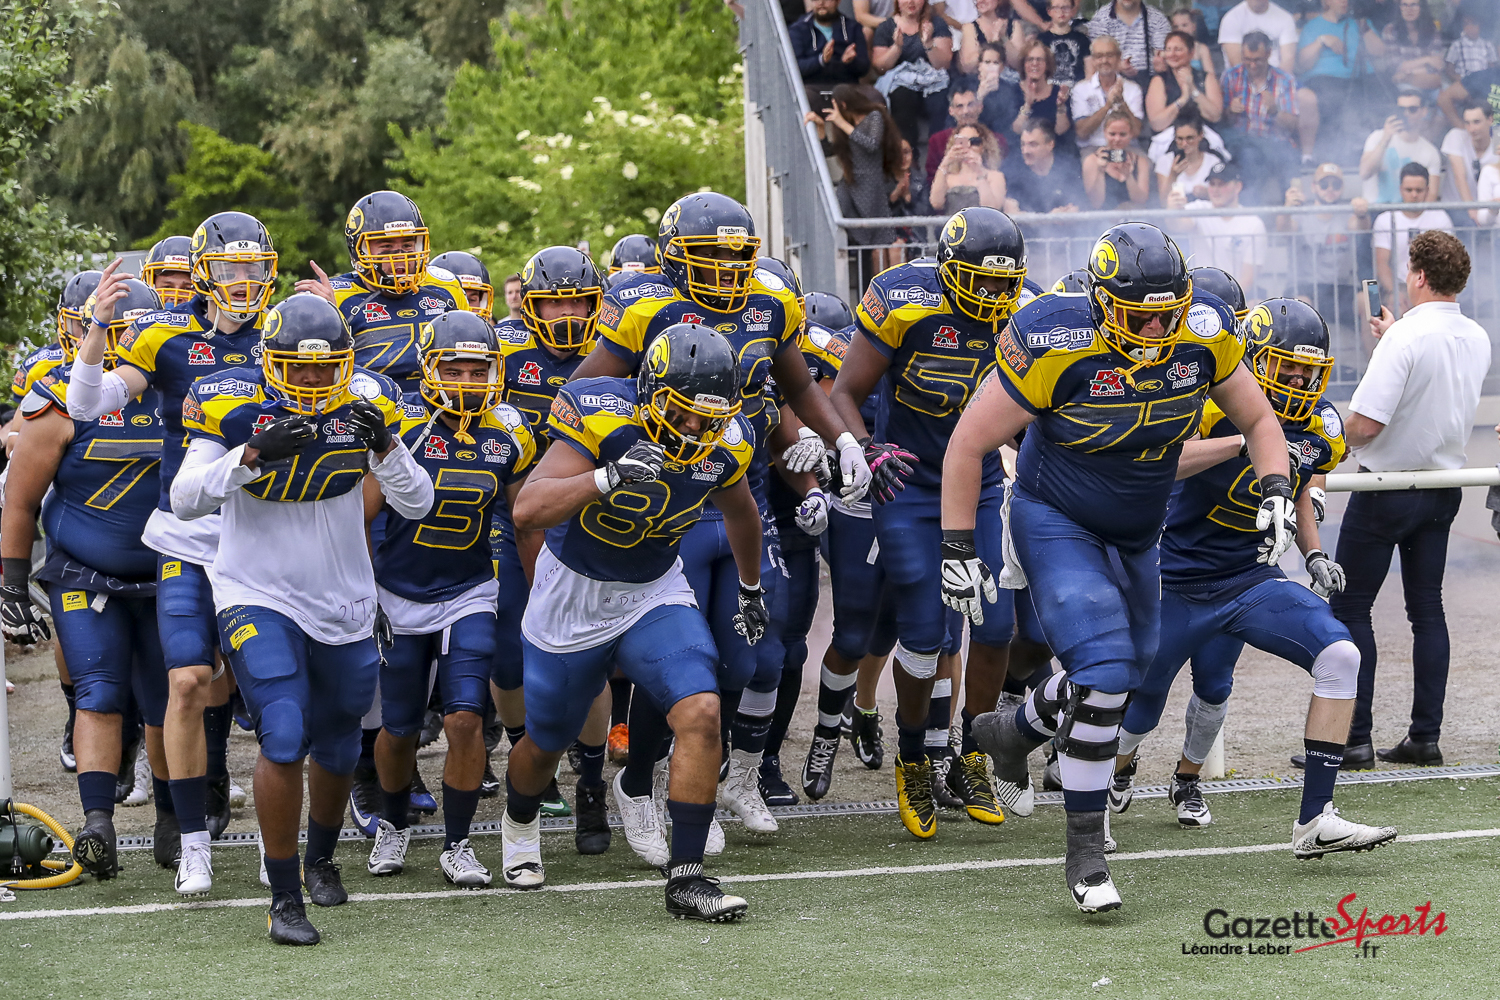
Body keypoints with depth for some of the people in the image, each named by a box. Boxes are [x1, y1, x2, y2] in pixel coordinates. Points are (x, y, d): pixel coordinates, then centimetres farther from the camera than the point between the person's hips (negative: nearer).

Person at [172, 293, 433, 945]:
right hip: (259, 598, -4)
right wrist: (251, 455, -34)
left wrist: (384, 448, -24)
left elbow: (417, 505, -6)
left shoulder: (364, 403, -6)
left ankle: (321, 858, 45)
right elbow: (184, 500, -20)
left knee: (337, 745, 17)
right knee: (283, 738, -20)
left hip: (344, 603, 4)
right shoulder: (232, 404, -13)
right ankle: (284, 897, -10)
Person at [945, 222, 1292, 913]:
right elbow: (968, 445, -19)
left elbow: (1257, 419, 3)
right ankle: (1084, 851, -10)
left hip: (1136, 537, 6)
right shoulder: (1056, 345, -29)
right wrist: (958, 551, -18)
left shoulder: (1204, 336, -15)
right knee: (1104, 670, -21)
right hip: (1056, 524, -6)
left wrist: (1276, 491, -14)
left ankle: (1011, 733, 47)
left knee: (1123, 678, 18)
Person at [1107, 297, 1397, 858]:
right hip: (1176, 581, -4)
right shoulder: (1217, 401, -20)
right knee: (1144, 705, 15)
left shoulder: (1320, 428, -1)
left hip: (1247, 579, 4)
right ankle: (1121, 769, 56)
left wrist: (1314, 555, 4)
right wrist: (1246, 441, -43)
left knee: (1339, 656, -20)